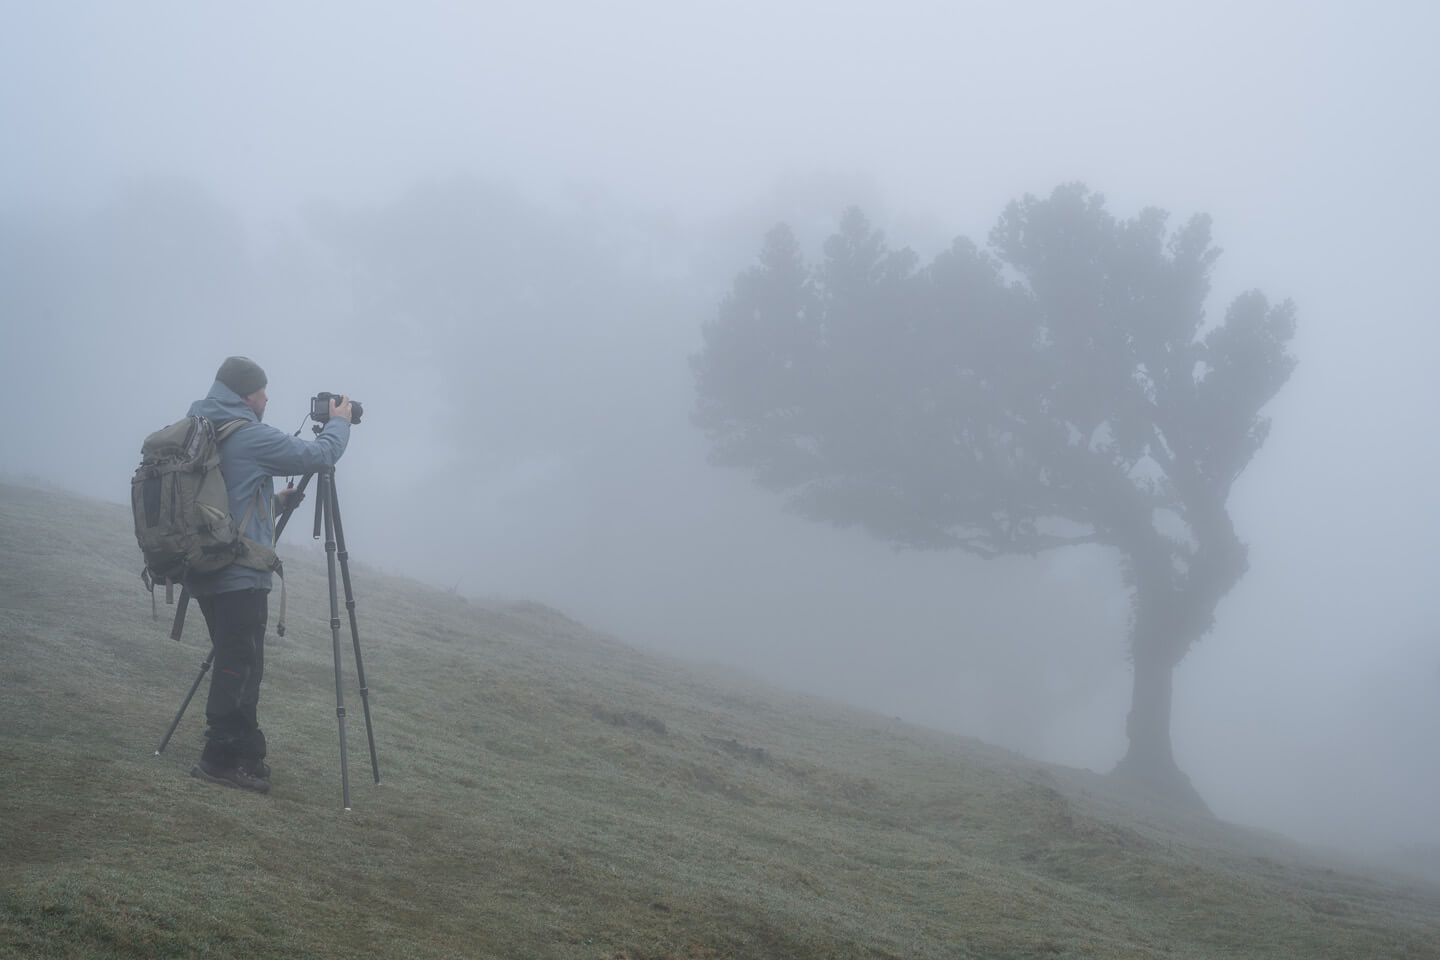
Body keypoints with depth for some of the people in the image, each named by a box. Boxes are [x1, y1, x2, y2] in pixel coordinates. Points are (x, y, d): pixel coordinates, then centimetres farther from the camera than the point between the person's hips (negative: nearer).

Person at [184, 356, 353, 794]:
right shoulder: (251, 437, -14)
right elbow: (320, 454, -6)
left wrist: (276, 502, 24)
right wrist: (339, 422, 11)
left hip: (204, 572, 9)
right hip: (240, 576, -9)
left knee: (235, 665, 15)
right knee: (239, 667, -4)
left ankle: (245, 754, 21)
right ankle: (222, 759, -2)